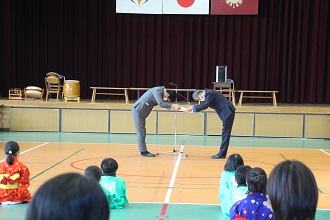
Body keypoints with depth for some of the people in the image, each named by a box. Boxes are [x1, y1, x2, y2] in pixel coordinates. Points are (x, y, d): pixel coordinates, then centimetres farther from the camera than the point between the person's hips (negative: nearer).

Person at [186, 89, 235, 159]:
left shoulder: (209, 94, -16)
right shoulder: (208, 94, 15)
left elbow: (205, 106, -21)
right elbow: (204, 105, 20)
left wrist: (194, 108, -11)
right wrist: (193, 107, 8)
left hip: (228, 112, -11)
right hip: (227, 112, 11)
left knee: (225, 134, -7)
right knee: (225, 134, 11)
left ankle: (221, 154, -5)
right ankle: (222, 153, 15)